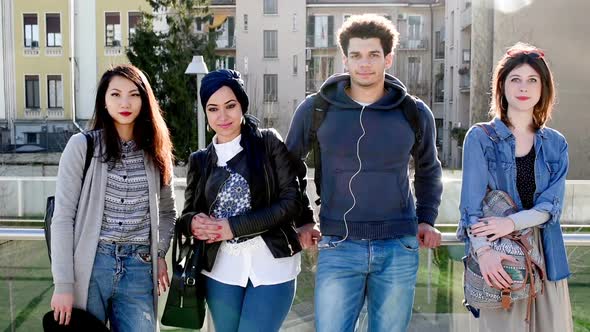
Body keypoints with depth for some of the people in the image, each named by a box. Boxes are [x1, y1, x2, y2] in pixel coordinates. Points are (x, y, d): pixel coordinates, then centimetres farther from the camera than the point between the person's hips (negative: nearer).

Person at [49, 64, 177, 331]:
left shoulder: (155, 151, 9)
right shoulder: (82, 146, -2)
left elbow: (166, 211, 20)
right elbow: (63, 217, -5)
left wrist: (160, 253, 5)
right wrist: (63, 284, -9)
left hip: (139, 270, 3)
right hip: (88, 267, -2)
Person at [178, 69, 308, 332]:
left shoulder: (268, 142, -1)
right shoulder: (200, 160, 10)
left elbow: (290, 202, -7)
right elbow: (187, 214, 12)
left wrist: (234, 227, -15)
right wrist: (192, 223, -13)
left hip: (271, 265, -3)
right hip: (222, 268, 4)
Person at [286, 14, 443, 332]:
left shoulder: (415, 112, 2)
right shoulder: (315, 108, -3)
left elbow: (428, 170, 18)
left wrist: (427, 219, 9)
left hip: (399, 249, 2)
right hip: (338, 248, -1)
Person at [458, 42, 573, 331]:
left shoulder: (556, 144, 9)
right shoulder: (480, 138, -1)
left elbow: (552, 205, -3)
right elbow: (472, 202, -11)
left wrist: (511, 223, -20)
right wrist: (483, 250, -26)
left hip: (545, 254, 3)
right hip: (499, 257, -3)